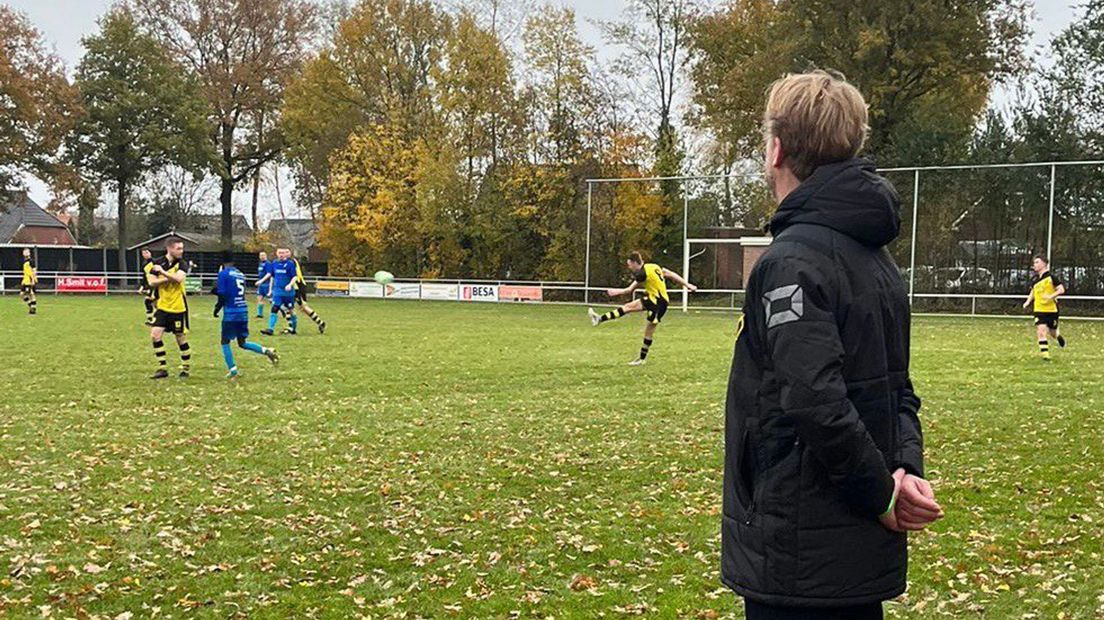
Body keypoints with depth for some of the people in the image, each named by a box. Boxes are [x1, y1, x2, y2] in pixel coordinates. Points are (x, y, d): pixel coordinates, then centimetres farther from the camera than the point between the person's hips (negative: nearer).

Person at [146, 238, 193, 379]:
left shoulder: (182, 264, -6)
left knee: (181, 338, 4)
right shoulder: (158, 263, 0)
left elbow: (178, 278, -25)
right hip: (162, 306, 2)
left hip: (178, 308, -2)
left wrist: (163, 272, -22)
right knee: (155, 334, -9)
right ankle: (163, 368, 0)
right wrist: (168, 278, -20)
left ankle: (186, 368, 21)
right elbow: (152, 282, -9)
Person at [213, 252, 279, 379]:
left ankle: (232, 371, 3)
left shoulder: (223, 273, -6)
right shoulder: (240, 274, 15)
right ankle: (266, 351, -4)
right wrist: (217, 290, 26)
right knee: (242, 343, 16)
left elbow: (222, 294, -12)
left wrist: (217, 308, 4)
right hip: (243, 311, 6)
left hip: (231, 312, -6)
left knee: (225, 342, 8)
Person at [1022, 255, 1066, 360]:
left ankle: (1058, 336, 46)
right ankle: (1045, 354, -12)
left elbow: (1061, 289, -11)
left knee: (1052, 333, 9)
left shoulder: (1051, 277, -9)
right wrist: (1028, 301, 6)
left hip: (1052, 310, -3)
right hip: (1039, 310, 3)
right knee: (1041, 331, -13)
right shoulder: (1035, 280, 8)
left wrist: (1051, 296, -25)